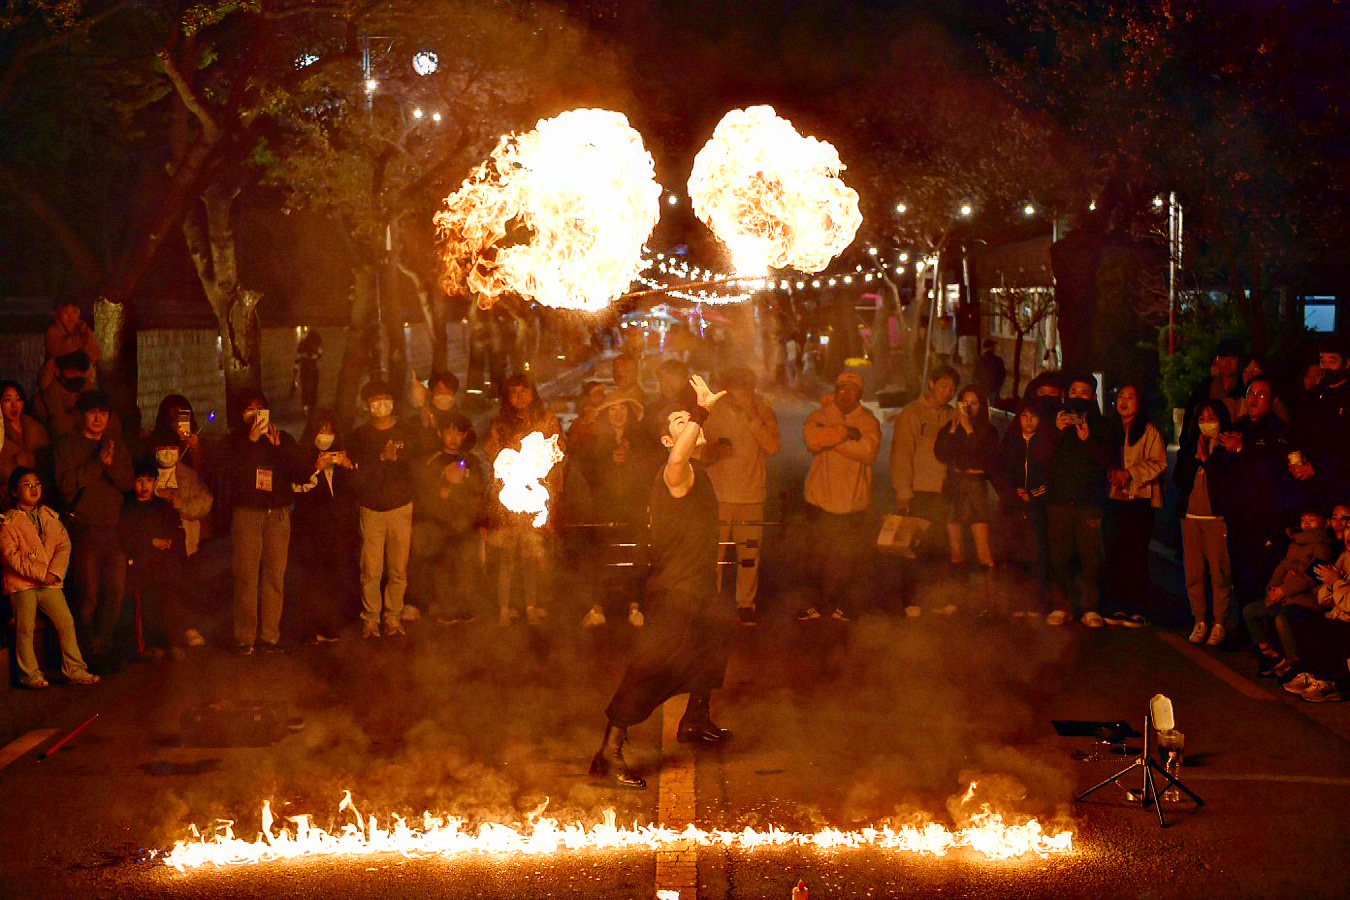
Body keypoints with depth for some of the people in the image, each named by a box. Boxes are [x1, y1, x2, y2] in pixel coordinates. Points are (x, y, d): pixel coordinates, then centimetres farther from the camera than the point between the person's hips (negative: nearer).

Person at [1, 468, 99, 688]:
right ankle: (30, 674, 3)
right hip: (22, 584, -4)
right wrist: (40, 573, -17)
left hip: (49, 582, 4)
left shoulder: (50, 517, 12)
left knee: (66, 621, -2)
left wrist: (55, 572, -12)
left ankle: (74, 670, 7)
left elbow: (64, 544, 5)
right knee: (25, 627, -9)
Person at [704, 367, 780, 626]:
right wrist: (712, 452, -16)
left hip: (752, 496, 1)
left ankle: (745, 603, 17)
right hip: (717, 495, 0)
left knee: (749, 555, 3)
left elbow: (773, 447, -13)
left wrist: (751, 415, -18)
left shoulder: (764, 413, 1)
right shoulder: (710, 413, 1)